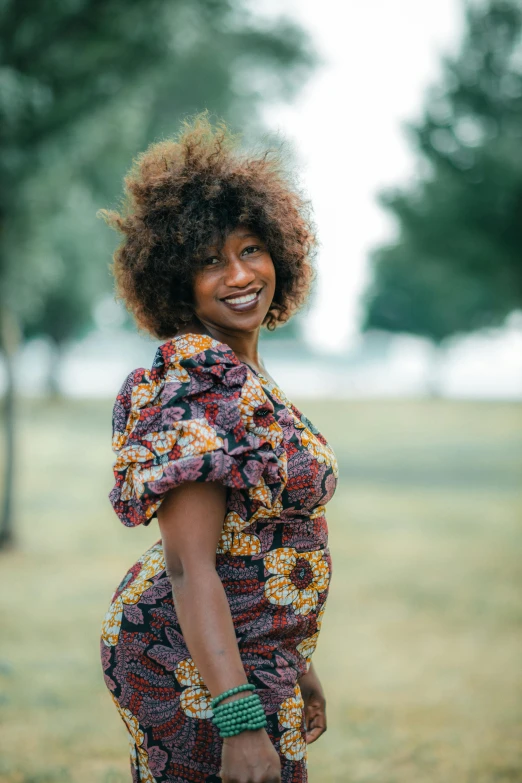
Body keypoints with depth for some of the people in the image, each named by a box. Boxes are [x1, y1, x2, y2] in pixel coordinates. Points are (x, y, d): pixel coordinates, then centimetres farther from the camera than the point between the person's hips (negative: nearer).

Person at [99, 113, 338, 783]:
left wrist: (296, 666, 23)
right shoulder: (197, 382, -19)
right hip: (201, 674, -10)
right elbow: (189, 565, -25)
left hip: (253, 659, 10)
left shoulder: (240, 375, 11)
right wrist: (241, 721, -30)